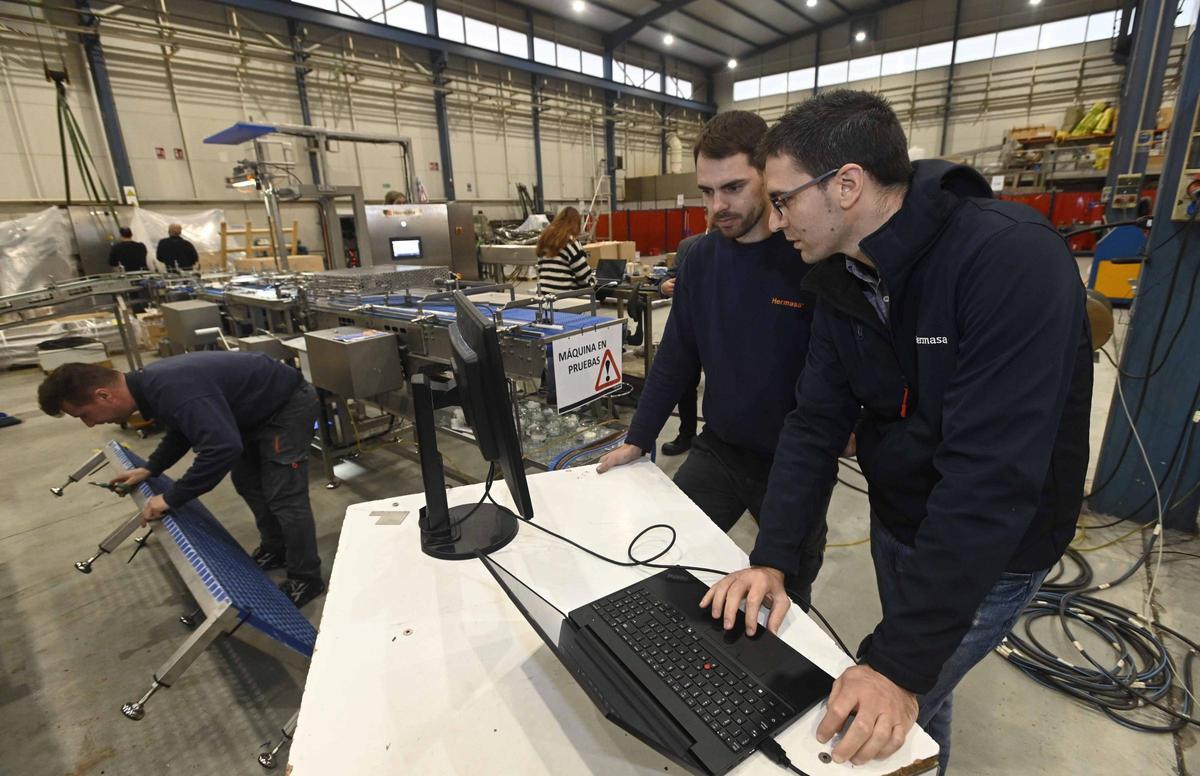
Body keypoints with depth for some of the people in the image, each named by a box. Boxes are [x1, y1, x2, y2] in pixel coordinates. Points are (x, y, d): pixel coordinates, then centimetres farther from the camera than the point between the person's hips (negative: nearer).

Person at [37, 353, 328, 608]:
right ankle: (275, 549, 37)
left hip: (289, 404, -10)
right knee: (247, 482, 20)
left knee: (283, 495, -5)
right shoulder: (151, 382, 3)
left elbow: (223, 448, -36)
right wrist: (150, 469, 15)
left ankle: (305, 579, 10)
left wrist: (172, 498, -24)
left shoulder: (171, 389, -30)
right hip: (259, 408, 10)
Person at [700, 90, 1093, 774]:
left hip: (992, 549, -5)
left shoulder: (1014, 259, -29)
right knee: (908, 656, 25)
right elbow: (817, 421, -9)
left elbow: (992, 472, -34)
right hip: (897, 521, 6)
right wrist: (772, 558, -18)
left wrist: (901, 664, -33)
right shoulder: (843, 278, -7)